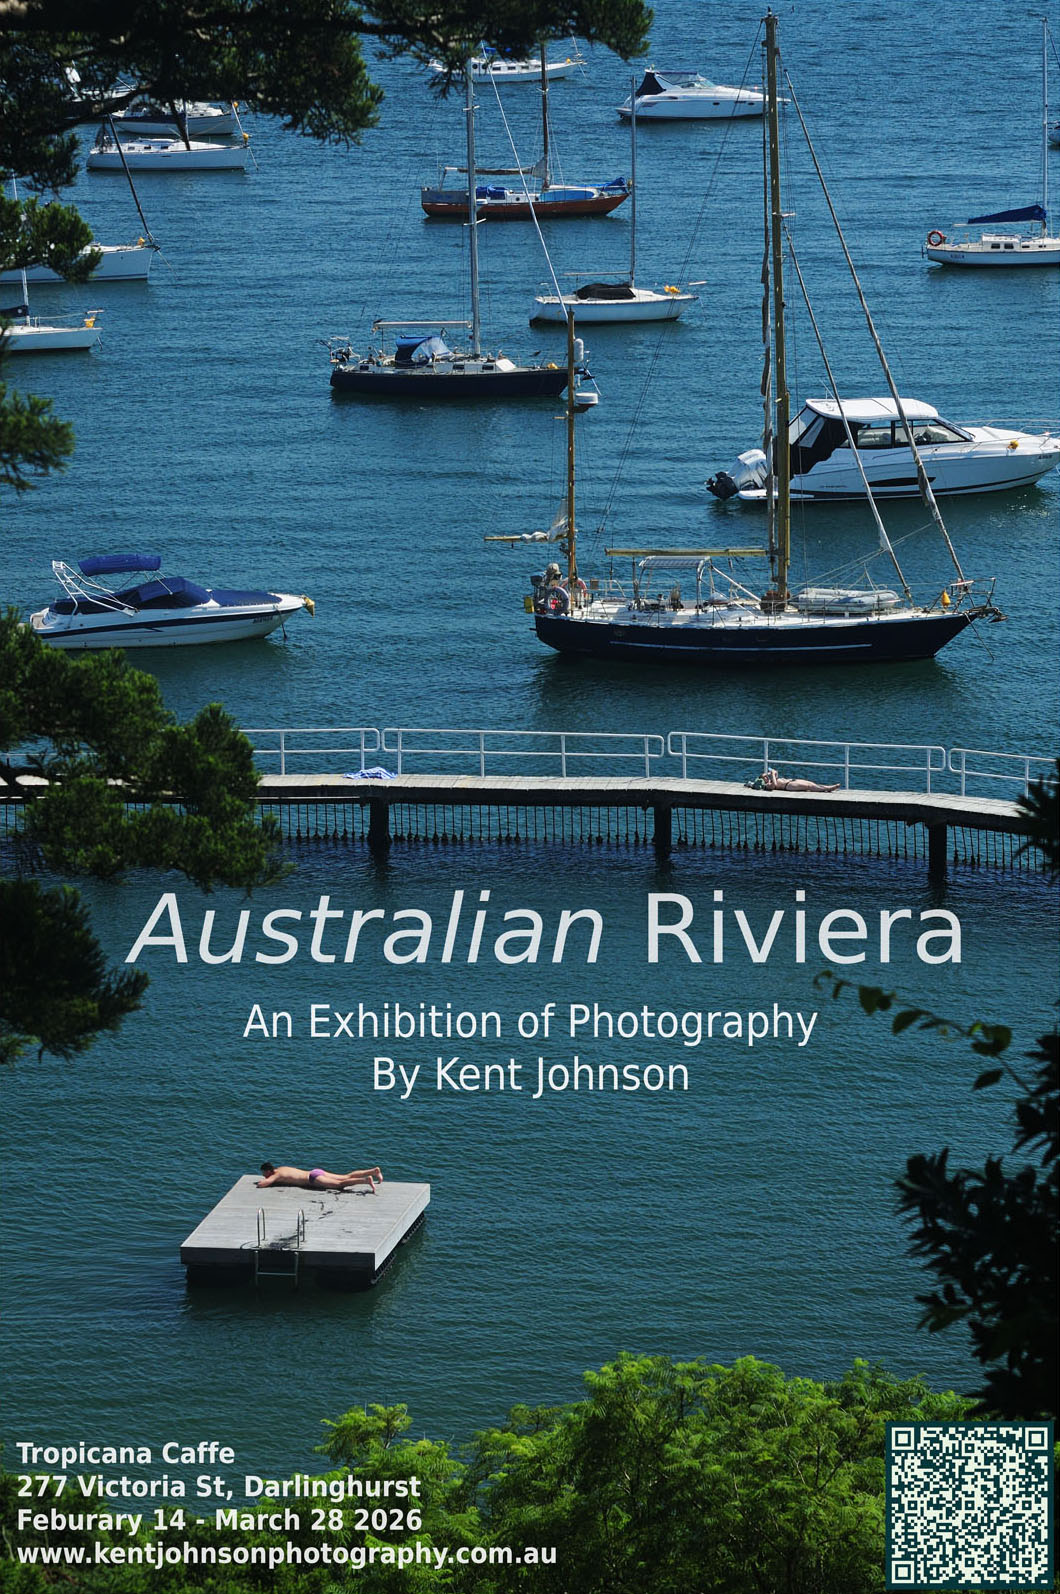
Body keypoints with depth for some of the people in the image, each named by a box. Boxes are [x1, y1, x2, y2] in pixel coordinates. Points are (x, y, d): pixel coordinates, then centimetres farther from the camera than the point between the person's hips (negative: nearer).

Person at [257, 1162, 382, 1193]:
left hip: (314, 1178, -9)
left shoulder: (276, 1175, -2)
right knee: (347, 1177, 6)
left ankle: (366, 1180, -43)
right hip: (317, 1172, 9)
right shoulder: (282, 1168, 24)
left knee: (340, 1184, -25)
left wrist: (264, 1182, 10)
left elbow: (261, 1184, -14)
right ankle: (374, 1171, -2)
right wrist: (268, 1180, 36)